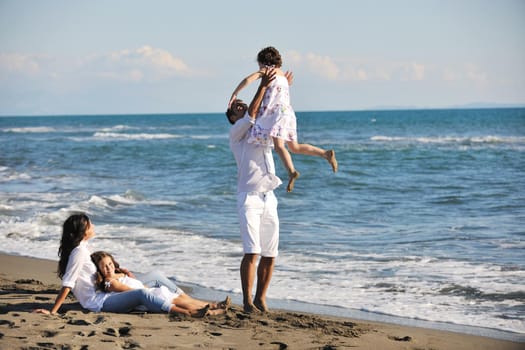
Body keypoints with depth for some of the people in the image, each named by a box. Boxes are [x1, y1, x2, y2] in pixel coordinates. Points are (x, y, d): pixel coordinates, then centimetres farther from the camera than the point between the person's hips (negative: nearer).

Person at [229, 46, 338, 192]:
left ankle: (292, 172, -43)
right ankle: (326, 154, 7)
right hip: (287, 113, 9)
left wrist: (234, 93, 3)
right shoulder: (283, 75, 27)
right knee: (295, 147, 16)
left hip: (279, 113, -8)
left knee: (278, 145, -23)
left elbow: (247, 80, -6)